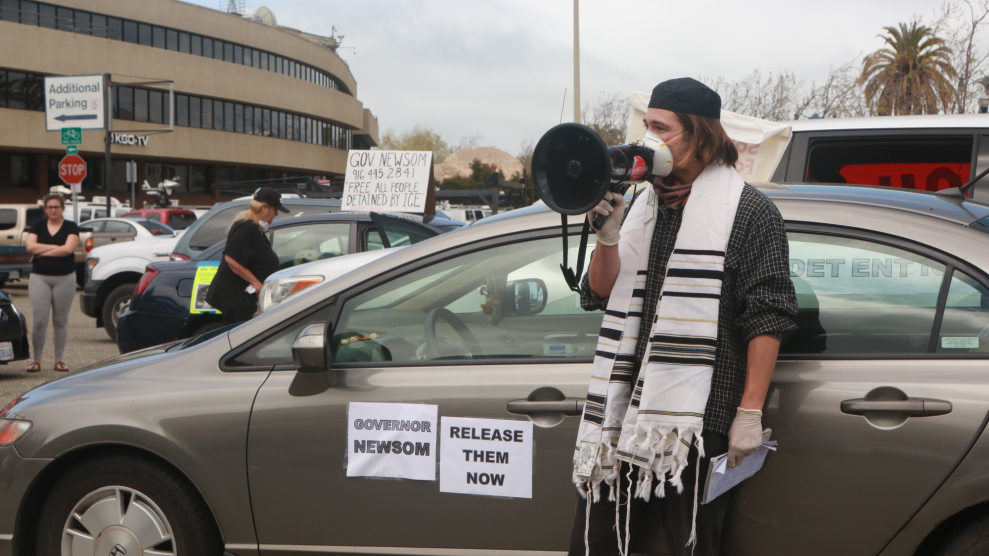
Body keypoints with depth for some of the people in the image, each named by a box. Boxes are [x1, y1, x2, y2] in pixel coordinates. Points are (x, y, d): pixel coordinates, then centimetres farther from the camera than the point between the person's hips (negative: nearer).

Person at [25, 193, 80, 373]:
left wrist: (43, 251, -6)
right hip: (39, 278, 1)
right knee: (39, 320, -5)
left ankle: (59, 360, 13)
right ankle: (36, 360, 4)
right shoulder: (38, 226, 10)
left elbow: (68, 249, -11)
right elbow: (30, 246, -6)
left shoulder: (71, 228, 4)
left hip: (64, 278, -1)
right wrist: (56, 247, -8)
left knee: (61, 320, 5)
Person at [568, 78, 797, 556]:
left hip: (697, 419, -6)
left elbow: (768, 319, -7)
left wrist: (750, 413, -12)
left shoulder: (748, 211, -2)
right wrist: (608, 235, -3)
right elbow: (600, 294, 15)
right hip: (625, 412, 6)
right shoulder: (642, 205, 18)